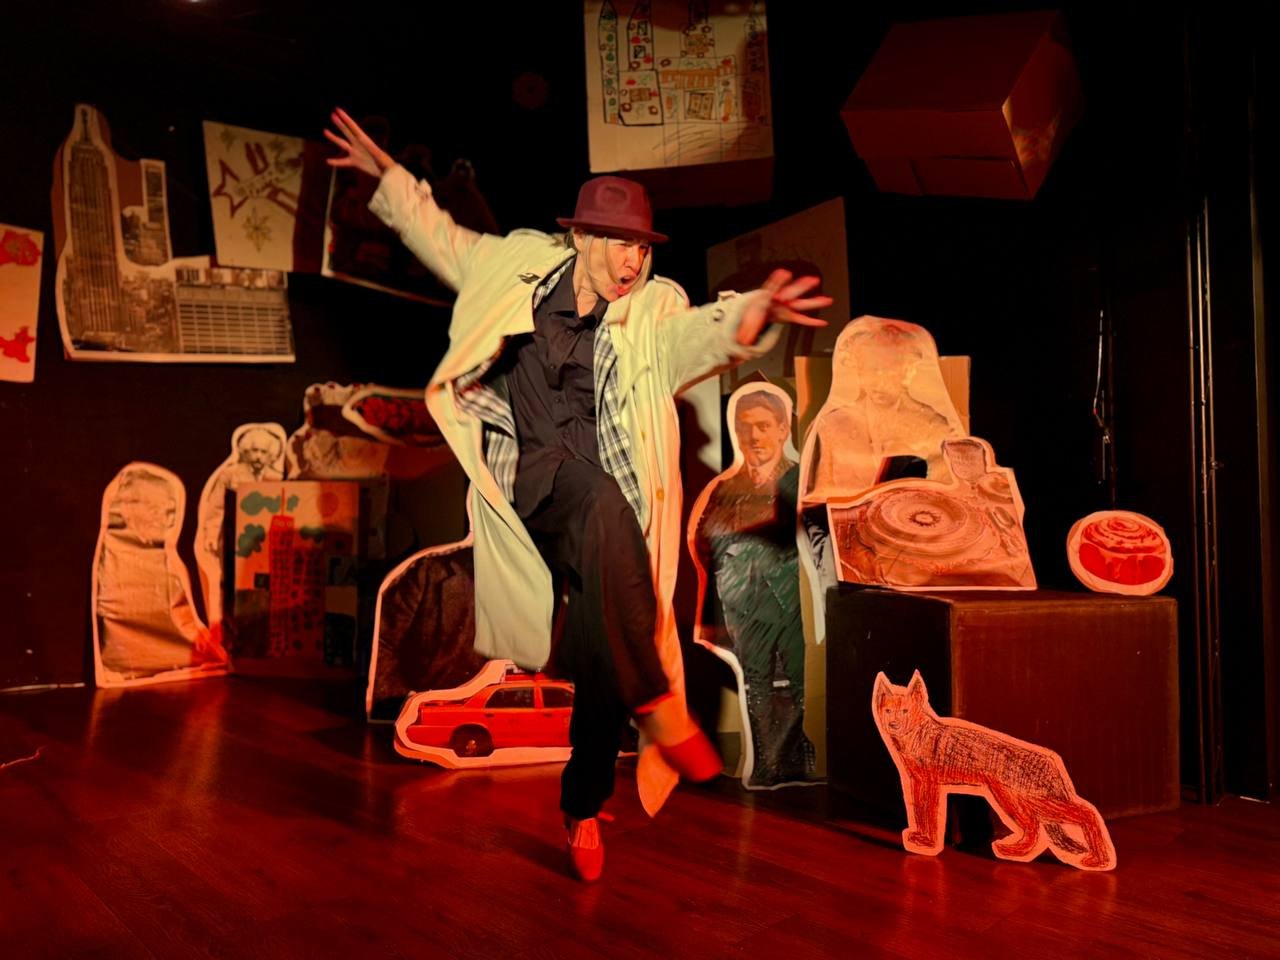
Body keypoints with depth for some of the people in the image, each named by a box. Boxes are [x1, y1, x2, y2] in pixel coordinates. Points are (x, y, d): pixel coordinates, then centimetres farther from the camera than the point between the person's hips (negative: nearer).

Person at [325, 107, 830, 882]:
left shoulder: (655, 309, 1)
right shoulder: (526, 266, 8)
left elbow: (698, 333, -22)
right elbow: (444, 240, 24)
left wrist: (747, 318, -43)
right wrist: (388, 175, 26)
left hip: (603, 508, 0)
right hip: (534, 479, 0)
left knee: (599, 646, -11)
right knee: (604, 505, -32)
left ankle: (584, 808, 12)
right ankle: (656, 701, -20)